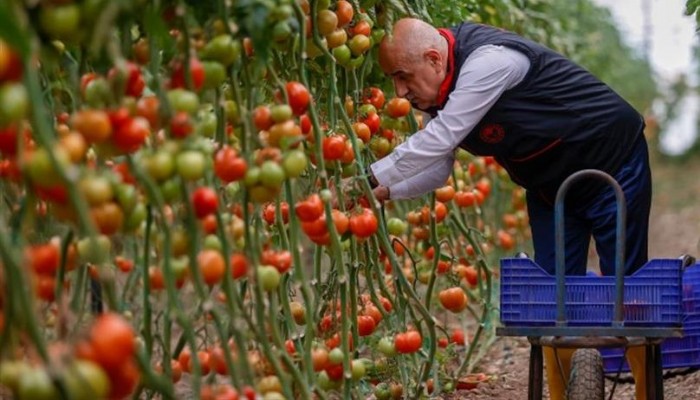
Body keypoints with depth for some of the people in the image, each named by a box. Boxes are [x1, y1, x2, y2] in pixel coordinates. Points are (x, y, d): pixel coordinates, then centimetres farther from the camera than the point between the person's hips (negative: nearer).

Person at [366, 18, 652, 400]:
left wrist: (369, 178, -28)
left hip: (613, 164, -8)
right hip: (550, 185, 8)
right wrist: (385, 192, -15)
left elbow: (438, 140, -34)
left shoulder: (489, 61, -32)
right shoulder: (441, 92, -4)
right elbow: (437, 168, 2)